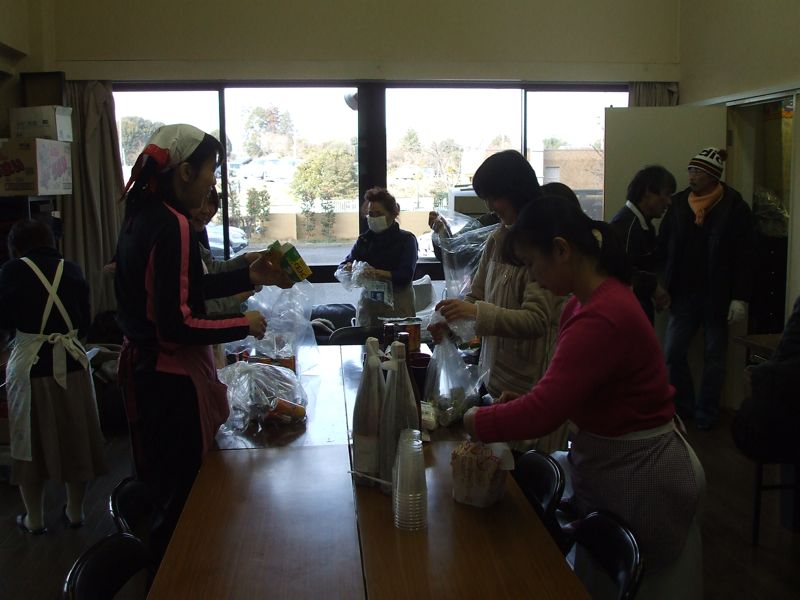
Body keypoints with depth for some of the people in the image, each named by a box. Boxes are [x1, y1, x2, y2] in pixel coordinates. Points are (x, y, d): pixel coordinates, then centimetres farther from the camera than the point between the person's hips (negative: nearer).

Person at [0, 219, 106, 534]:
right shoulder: (72, 270, 3)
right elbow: (84, 322, 8)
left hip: (29, 365, -2)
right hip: (72, 362, 3)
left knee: (31, 440, 12)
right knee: (74, 437, 15)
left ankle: (34, 518, 23)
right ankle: (75, 512, 27)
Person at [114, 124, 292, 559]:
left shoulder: (143, 215, 7)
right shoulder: (172, 226, -22)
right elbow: (177, 325, -24)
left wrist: (250, 276, 14)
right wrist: (244, 325, -12)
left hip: (145, 368, 10)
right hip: (173, 379, -10)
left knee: (161, 484, 23)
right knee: (185, 495, 4)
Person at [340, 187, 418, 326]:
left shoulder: (406, 239, -2)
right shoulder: (364, 240, 10)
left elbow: (406, 276, -13)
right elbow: (341, 267, 7)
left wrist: (378, 273, -28)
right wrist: (349, 267, -16)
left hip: (397, 304, -3)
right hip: (368, 302, 3)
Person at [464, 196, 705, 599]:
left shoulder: (601, 319, -29)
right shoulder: (589, 299, 2)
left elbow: (543, 414, -31)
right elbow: (570, 384, 12)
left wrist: (476, 422, -17)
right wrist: (527, 398, -3)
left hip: (638, 477, -9)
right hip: (605, 460, 9)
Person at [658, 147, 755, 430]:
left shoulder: (735, 207, -7)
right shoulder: (679, 202, 1)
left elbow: (744, 257, -7)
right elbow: (663, 247, 4)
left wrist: (740, 298, -10)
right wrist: (663, 284, -4)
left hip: (717, 296, -2)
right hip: (684, 294, 3)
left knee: (714, 356, 8)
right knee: (673, 353, 0)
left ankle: (706, 413, 22)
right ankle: (683, 406, 20)